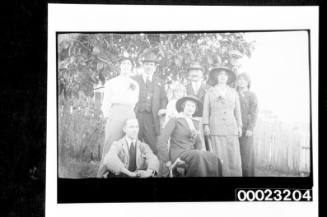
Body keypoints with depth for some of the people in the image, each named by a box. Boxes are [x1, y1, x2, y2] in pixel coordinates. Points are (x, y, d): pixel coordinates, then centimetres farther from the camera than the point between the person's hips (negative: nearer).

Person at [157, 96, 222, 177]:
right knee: (199, 156, -36)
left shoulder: (195, 123, 19)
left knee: (213, 158, -25)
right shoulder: (174, 120, 1)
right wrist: (167, 161, -11)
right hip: (177, 154, -5)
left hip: (191, 154, 6)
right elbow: (162, 140, -7)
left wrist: (197, 153, 3)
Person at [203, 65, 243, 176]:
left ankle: (236, 174, -3)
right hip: (216, 128, -2)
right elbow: (206, 109, 9)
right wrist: (206, 125, 0)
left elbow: (237, 110, 17)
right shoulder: (210, 92, 13)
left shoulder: (233, 93, 18)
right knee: (219, 157, -8)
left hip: (231, 127, 2)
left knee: (234, 155, -6)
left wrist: (239, 126, 11)